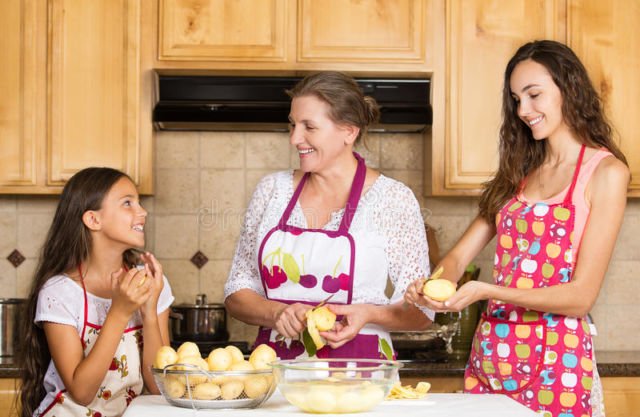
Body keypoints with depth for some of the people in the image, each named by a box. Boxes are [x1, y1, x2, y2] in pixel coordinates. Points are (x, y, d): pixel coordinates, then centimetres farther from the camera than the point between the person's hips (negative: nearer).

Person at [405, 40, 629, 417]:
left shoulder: (606, 171, -5)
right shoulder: (519, 173, 14)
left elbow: (582, 295, -11)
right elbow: (458, 256, 9)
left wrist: (487, 291, -21)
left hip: (555, 357, -5)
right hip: (490, 352, 5)